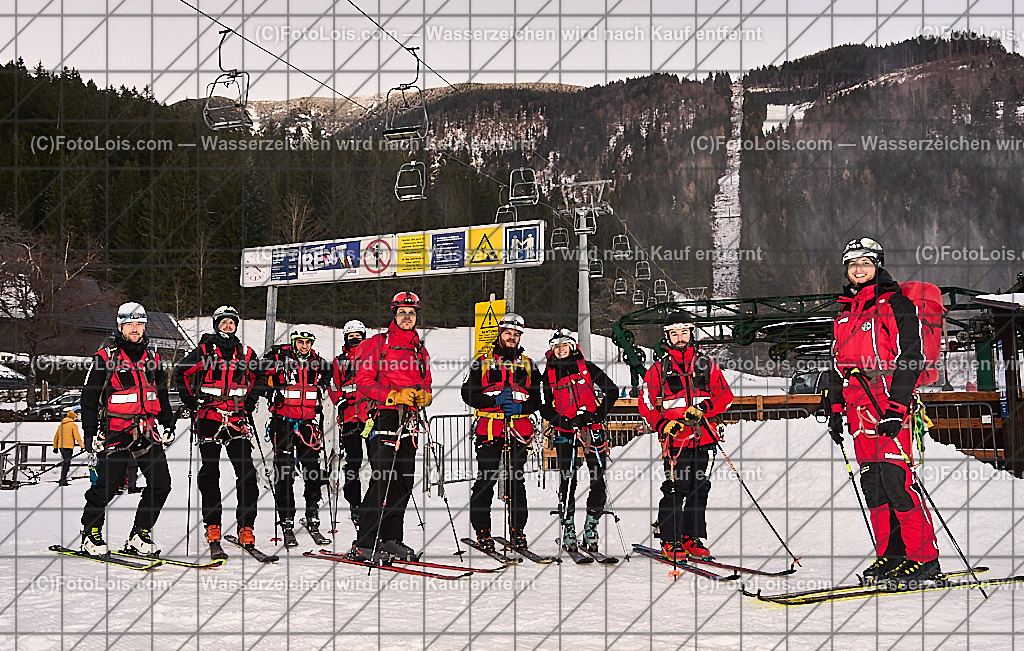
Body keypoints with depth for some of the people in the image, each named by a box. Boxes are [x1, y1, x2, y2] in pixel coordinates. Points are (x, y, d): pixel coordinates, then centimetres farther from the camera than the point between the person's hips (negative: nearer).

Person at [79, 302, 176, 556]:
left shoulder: (152, 358, 15)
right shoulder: (106, 358, -1)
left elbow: (162, 396, 24)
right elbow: (89, 397, -1)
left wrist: (168, 425, 17)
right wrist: (91, 434, -6)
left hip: (147, 431, 5)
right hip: (115, 432, -5)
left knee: (161, 484, -3)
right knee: (107, 486, -7)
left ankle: (139, 536, 7)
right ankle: (91, 532, 14)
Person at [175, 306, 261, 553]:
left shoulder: (247, 354, 10)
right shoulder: (204, 351, 2)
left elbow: (256, 379, 25)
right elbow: (181, 373, 9)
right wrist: (191, 402, 4)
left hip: (237, 419, 2)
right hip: (209, 418, -2)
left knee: (246, 472, -6)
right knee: (209, 472, 0)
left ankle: (246, 528, -1)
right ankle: (212, 528, 7)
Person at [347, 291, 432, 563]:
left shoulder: (420, 350, 21)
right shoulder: (377, 344, 1)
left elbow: (426, 385, 24)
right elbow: (364, 382, -6)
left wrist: (423, 395, 0)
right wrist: (395, 395, -17)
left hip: (409, 420, 6)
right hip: (383, 418, -6)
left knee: (403, 481, 5)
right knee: (382, 479, -13)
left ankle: (391, 538, 13)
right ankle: (364, 543, -9)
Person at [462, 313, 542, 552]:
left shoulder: (527, 364, 15)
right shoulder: (483, 360, 6)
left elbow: (537, 399, 13)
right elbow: (468, 393, 0)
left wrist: (520, 407, -8)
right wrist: (494, 400, -14)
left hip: (519, 430, 3)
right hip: (489, 428, -2)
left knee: (516, 480, 4)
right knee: (486, 479, -4)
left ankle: (518, 531, 10)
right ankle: (482, 532, 4)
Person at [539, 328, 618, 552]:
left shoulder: (586, 368, 6)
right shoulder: (548, 375, 8)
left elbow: (612, 390, 8)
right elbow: (545, 407, 9)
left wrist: (599, 415, -3)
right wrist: (562, 421, -7)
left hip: (592, 430, 0)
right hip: (565, 432, 0)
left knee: (598, 479, -5)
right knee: (567, 481, -6)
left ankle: (591, 528, 5)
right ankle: (568, 529, 3)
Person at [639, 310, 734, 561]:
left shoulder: (706, 365, 11)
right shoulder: (659, 368, 5)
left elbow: (725, 395, 6)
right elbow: (646, 404, 5)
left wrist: (703, 408, -11)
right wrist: (663, 425, -11)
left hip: (702, 438, 3)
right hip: (675, 438, -3)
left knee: (699, 489, 7)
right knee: (675, 489, -7)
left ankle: (692, 538, 17)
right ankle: (670, 541, 2)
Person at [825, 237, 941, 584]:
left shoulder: (896, 305, 0)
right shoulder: (844, 315, 21)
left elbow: (911, 357, -7)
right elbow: (838, 366, 27)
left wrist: (897, 407, -16)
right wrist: (835, 409, 18)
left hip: (890, 403, -7)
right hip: (858, 408, 7)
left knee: (896, 478, -13)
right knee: (872, 483, 4)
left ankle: (924, 557, -8)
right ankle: (890, 554, 10)